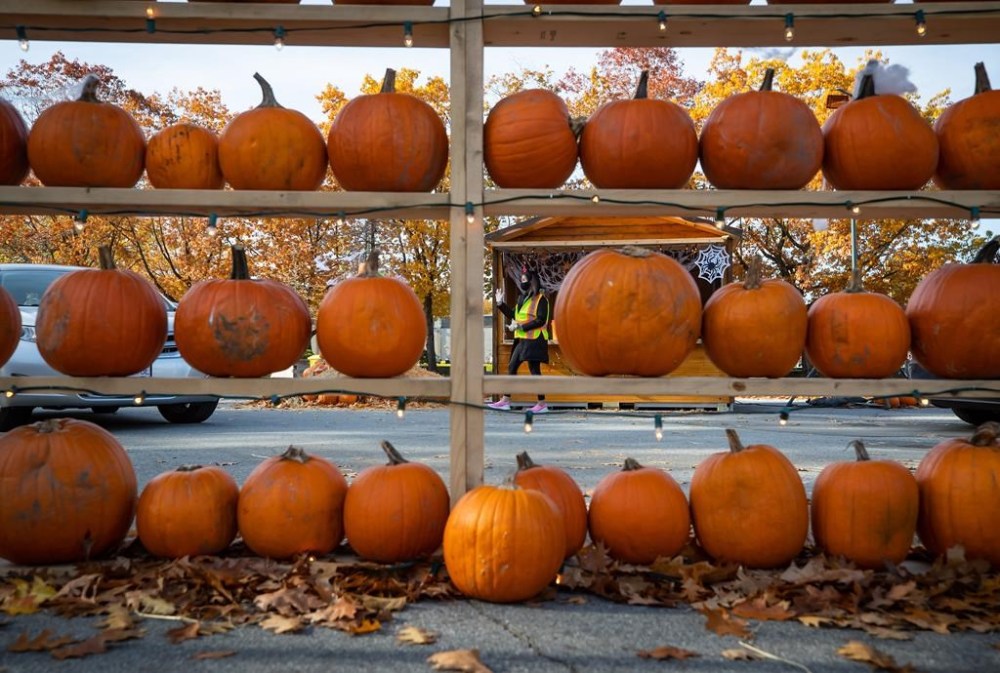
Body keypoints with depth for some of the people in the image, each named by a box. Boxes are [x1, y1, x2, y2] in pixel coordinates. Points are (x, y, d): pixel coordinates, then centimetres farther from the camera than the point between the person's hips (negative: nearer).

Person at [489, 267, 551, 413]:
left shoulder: (540, 298, -10)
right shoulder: (522, 298, 16)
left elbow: (541, 320, -19)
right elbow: (513, 315, 22)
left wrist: (520, 326, -21)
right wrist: (500, 304, 14)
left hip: (534, 340, -9)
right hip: (521, 340, 9)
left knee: (534, 370, -6)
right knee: (511, 367, 10)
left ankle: (542, 404, 1)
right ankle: (505, 401, 17)